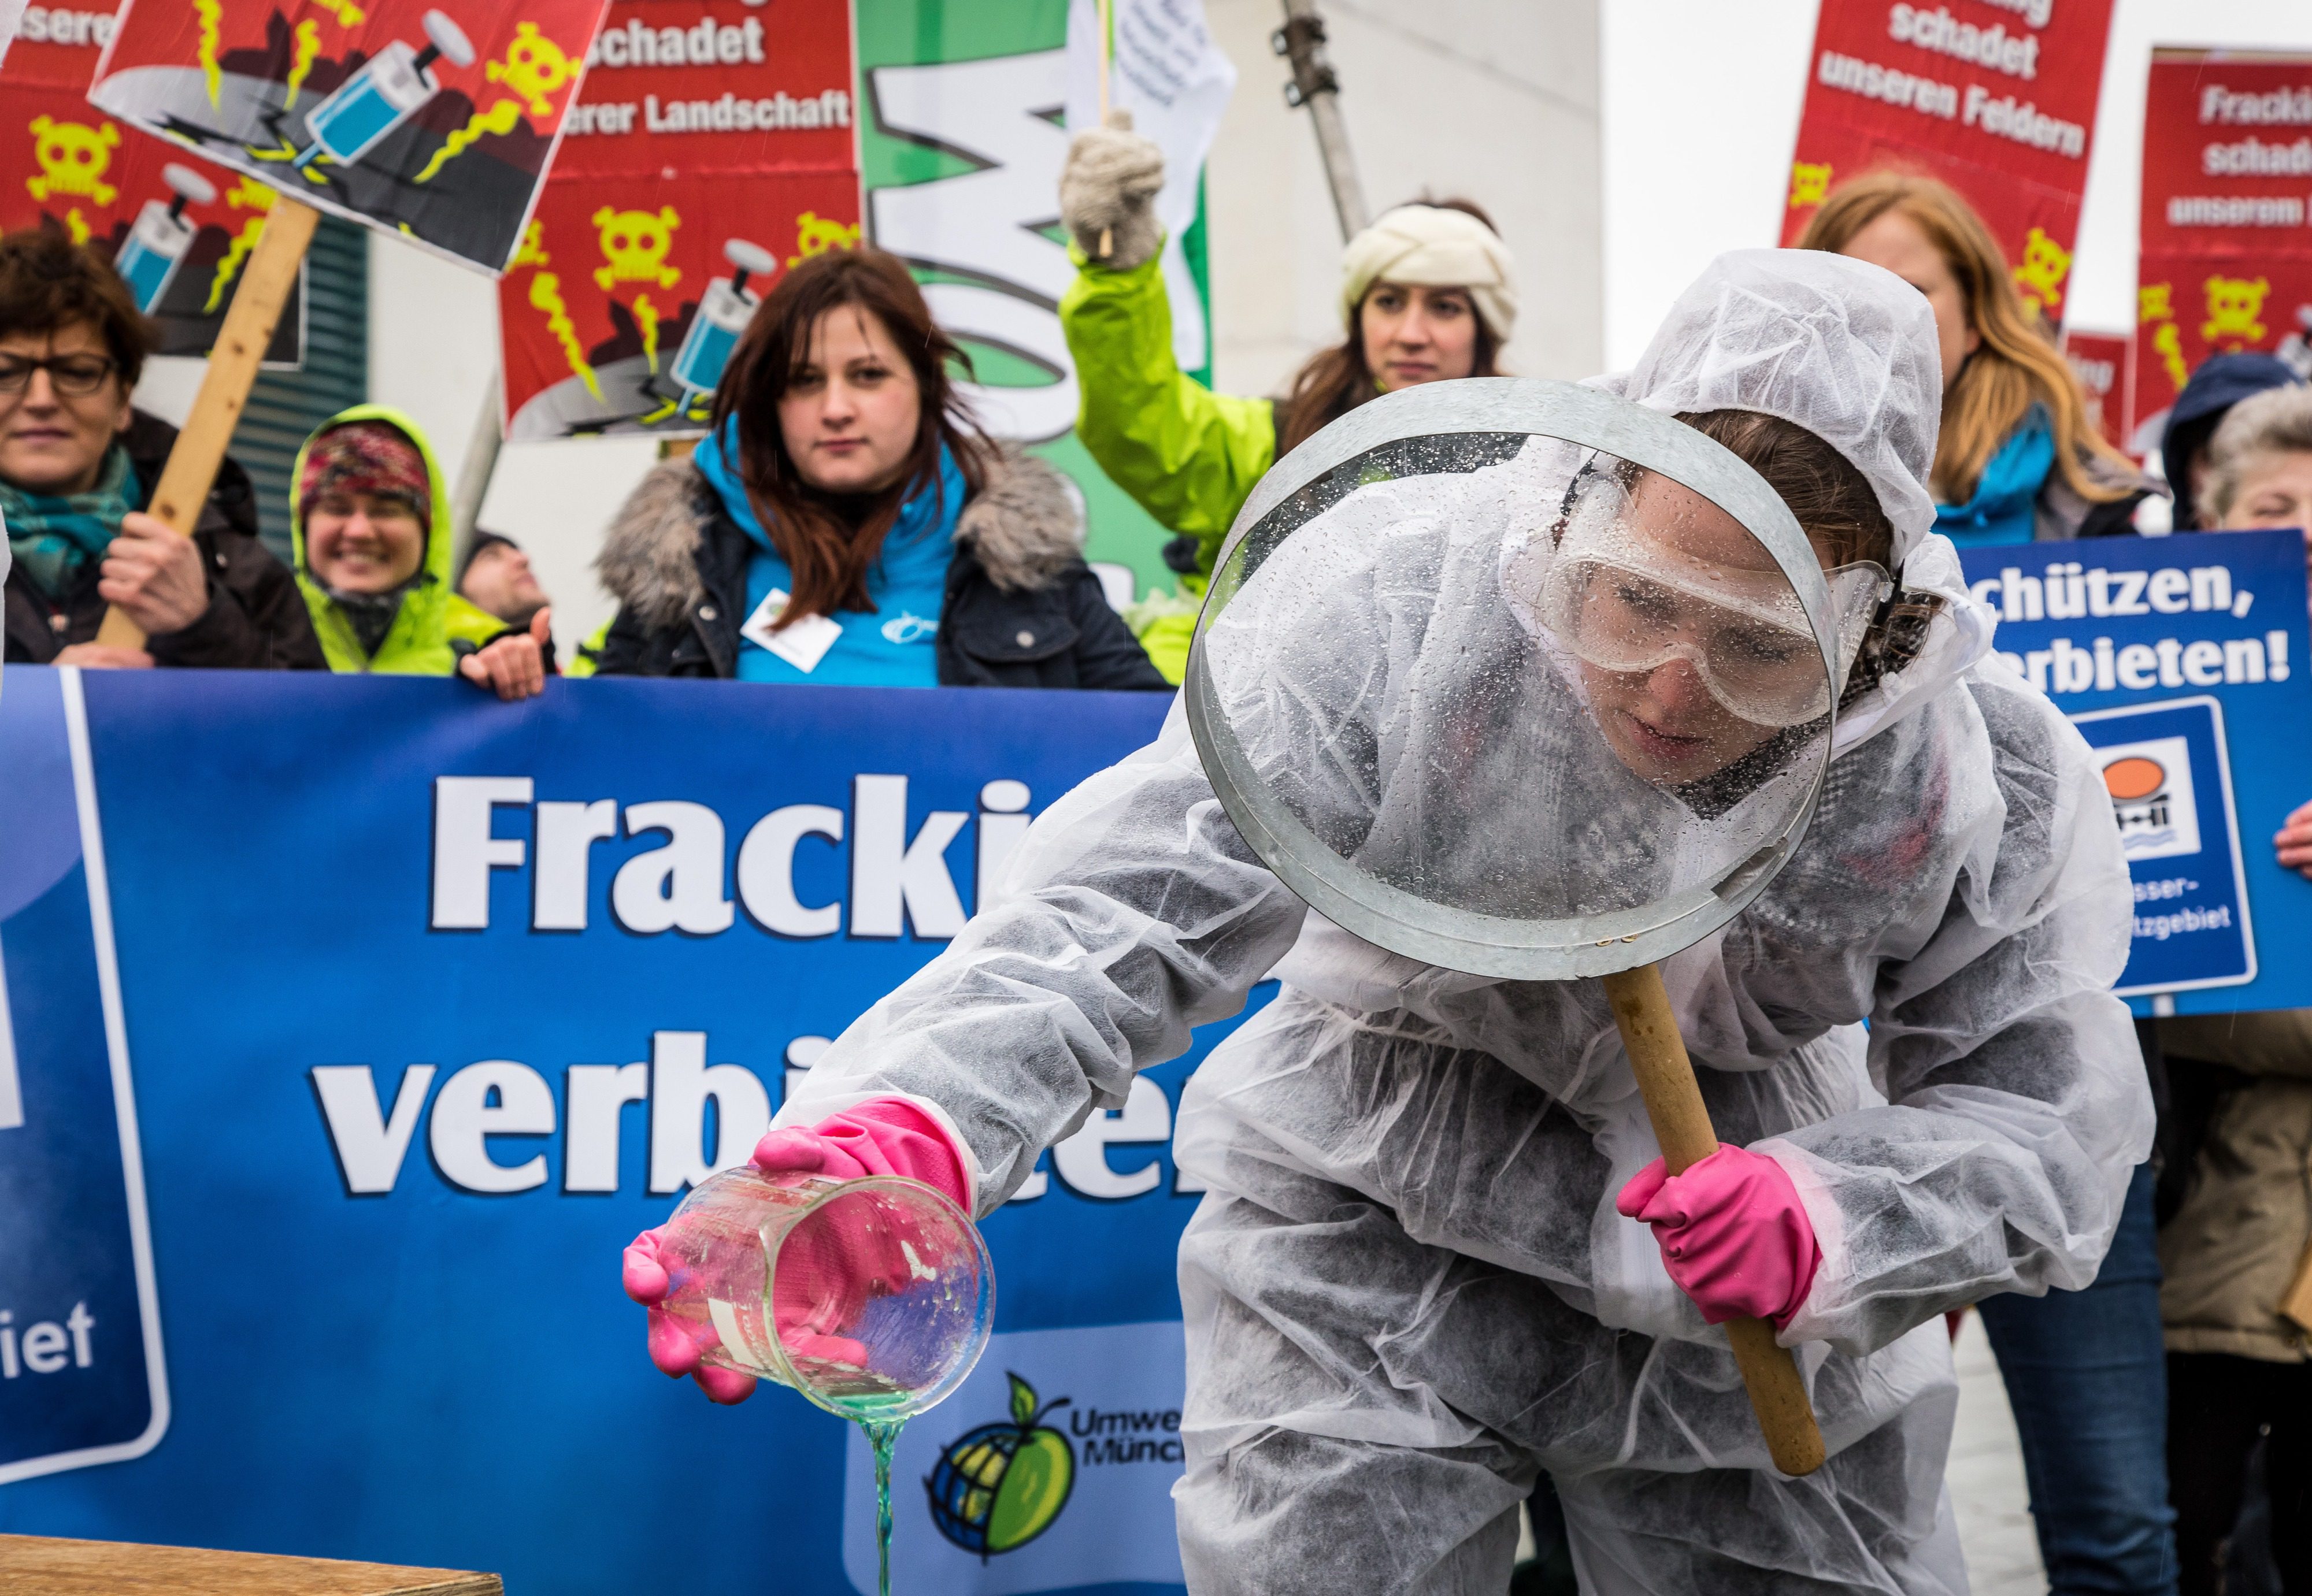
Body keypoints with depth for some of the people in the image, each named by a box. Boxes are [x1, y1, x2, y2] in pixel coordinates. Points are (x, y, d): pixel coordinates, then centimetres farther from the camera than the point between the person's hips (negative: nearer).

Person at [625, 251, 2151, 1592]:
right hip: (1379, 1257, -2)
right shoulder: (1389, 614, -28)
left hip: (1745, 1322, 2)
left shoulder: (1981, 772, -21)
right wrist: (905, 1126, -54)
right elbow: (1123, 907, -34)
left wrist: (1835, 1220, -33)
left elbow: (2046, 1111, -11)